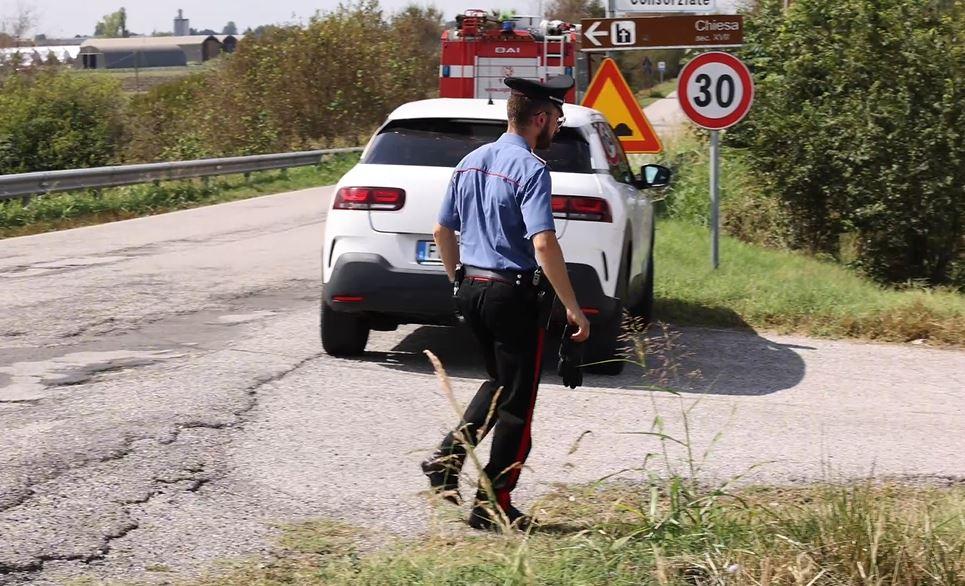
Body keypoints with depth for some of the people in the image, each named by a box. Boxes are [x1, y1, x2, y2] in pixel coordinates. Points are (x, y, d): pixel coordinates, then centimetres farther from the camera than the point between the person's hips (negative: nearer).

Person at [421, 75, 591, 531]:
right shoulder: (530, 169, -16)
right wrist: (572, 306, -19)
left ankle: (448, 455, 10)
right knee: (517, 401, 5)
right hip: (512, 294, -8)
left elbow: (443, 231, 15)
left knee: (499, 382, 25)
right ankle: (492, 503, 9)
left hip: (470, 288, 8)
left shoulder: (470, 163, 9)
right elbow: (543, 243, -24)